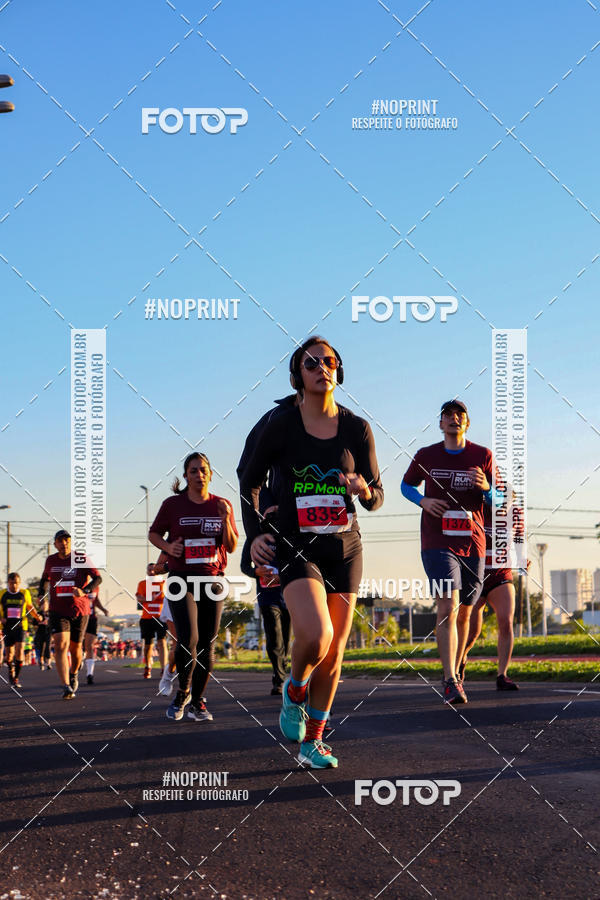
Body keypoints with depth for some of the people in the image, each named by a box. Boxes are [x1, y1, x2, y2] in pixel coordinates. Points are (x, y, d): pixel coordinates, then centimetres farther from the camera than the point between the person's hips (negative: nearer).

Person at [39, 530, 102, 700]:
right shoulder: (51, 560, 6)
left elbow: (98, 578, -9)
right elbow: (44, 579, 25)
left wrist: (84, 591, -27)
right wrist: (42, 598, 10)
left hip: (80, 610, -1)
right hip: (58, 611, 1)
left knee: (75, 648, 11)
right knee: (60, 645, -18)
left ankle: (73, 675, 42)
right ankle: (66, 688, -24)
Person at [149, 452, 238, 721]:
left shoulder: (221, 505, 5)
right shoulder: (172, 504, 0)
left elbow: (232, 547, 6)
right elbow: (154, 533, 13)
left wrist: (225, 520, -10)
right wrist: (168, 547, -8)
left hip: (213, 579, 2)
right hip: (181, 579, -2)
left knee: (207, 644, 2)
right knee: (188, 639, -16)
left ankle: (197, 702, 14)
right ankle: (182, 692, 7)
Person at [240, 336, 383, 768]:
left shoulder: (357, 429, 1)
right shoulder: (280, 428, -5)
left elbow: (377, 497, 5)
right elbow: (250, 481, 9)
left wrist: (364, 490, -18)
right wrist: (254, 532, -3)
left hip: (345, 547, 3)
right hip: (296, 547, -3)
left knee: (334, 652, 5)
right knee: (315, 636, -25)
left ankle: (312, 742, 20)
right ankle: (295, 689, 9)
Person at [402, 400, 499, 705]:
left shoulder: (483, 456, 5)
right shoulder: (425, 456, 4)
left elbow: (498, 501, 8)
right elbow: (406, 485, 19)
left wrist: (485, 488, -15)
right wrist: (423, 500, -3)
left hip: (472, 544, 2)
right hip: (437, 544, -2)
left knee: (464, 613, 12)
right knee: (447, 606, -19)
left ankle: (455, 673, 31)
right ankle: (451, 682, -24)